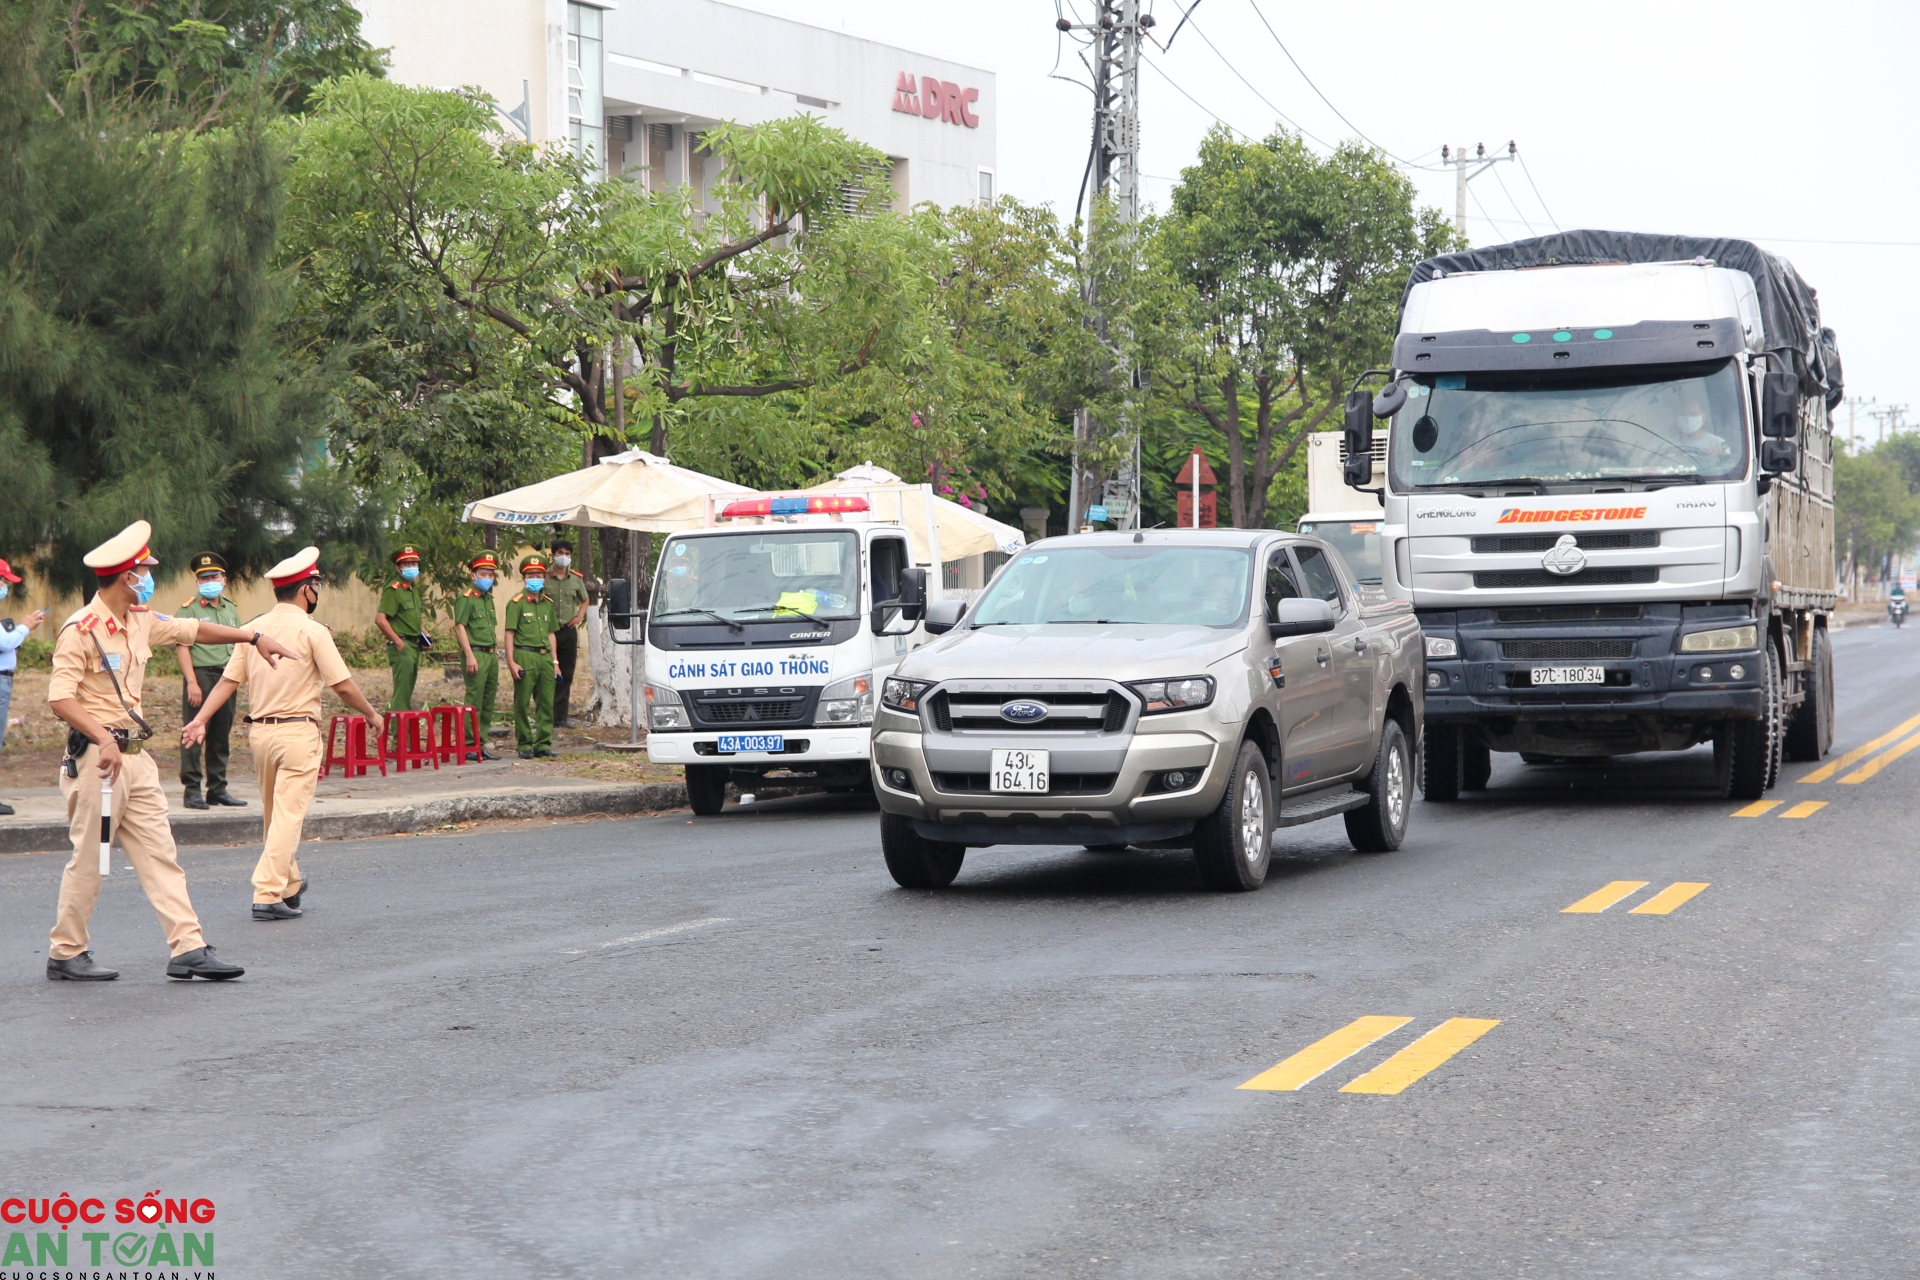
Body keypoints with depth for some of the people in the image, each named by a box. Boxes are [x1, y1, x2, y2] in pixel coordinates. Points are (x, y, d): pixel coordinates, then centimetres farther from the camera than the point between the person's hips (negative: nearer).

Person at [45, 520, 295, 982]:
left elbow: (192, 629, 25)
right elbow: (60, 698, -19)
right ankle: (65, 953, 11)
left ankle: (188, 948, 1)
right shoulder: (81, 630, -13)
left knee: (160, 855, 3)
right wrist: (104, 739, -30)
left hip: (136, 755, 8)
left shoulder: (141, 622, 12)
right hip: (96, 756, -8)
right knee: (88, 860, -1)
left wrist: (254, 637, 21)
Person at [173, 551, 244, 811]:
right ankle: (192, 790, -2)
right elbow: (181, 646, -10)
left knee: (222, 737, 10)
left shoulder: (232, 609, 16)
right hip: (200, 675, -6)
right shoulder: (188, 610, -3)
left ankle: (217, 789, 16)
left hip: (226, 677, 6)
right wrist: (192, 682, -17)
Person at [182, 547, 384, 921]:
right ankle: (268, 894, -12)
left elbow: (228, 680, 3)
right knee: (288, 815, -5)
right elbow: (343, 686, -9)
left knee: (274, 815, 18)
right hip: (298, 732, -6)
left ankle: (289, 885, 32)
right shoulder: (312, 631, -9)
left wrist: (201, 719, 3)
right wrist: (371, 713, 6)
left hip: (259, 731, 6)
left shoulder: (254, 629, 7)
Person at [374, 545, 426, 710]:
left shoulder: (414, 589, 16)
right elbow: (380, 619, -20)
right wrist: (398, 642, -18)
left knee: (407, 692, 12)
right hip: (401, 647, -9)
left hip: (414, 646, 9)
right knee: (402, 692, -10)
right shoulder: (394, 589, -12)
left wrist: (423, 635, 14)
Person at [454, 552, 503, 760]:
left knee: (488, 703, 9)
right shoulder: (466, 598, -6)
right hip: (476, 655, -8)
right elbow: (460, 627, -13)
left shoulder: (489, 599, 19)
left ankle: (481, 744, 14)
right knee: (474, 703, -8)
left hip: (491, 656, 8)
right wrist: (470, 656, -18)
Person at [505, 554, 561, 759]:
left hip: (545, 657, 5)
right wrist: (511, 662, -12)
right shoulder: (517, 603, -1)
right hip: (525, 656, -5)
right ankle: (524, 745, 4)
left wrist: (554, 661, 17)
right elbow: (510, 634, -5)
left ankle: (543, 743, 10)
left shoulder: (548, 603, 16)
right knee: (522, 704, -1)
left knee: (546, 702, 4)